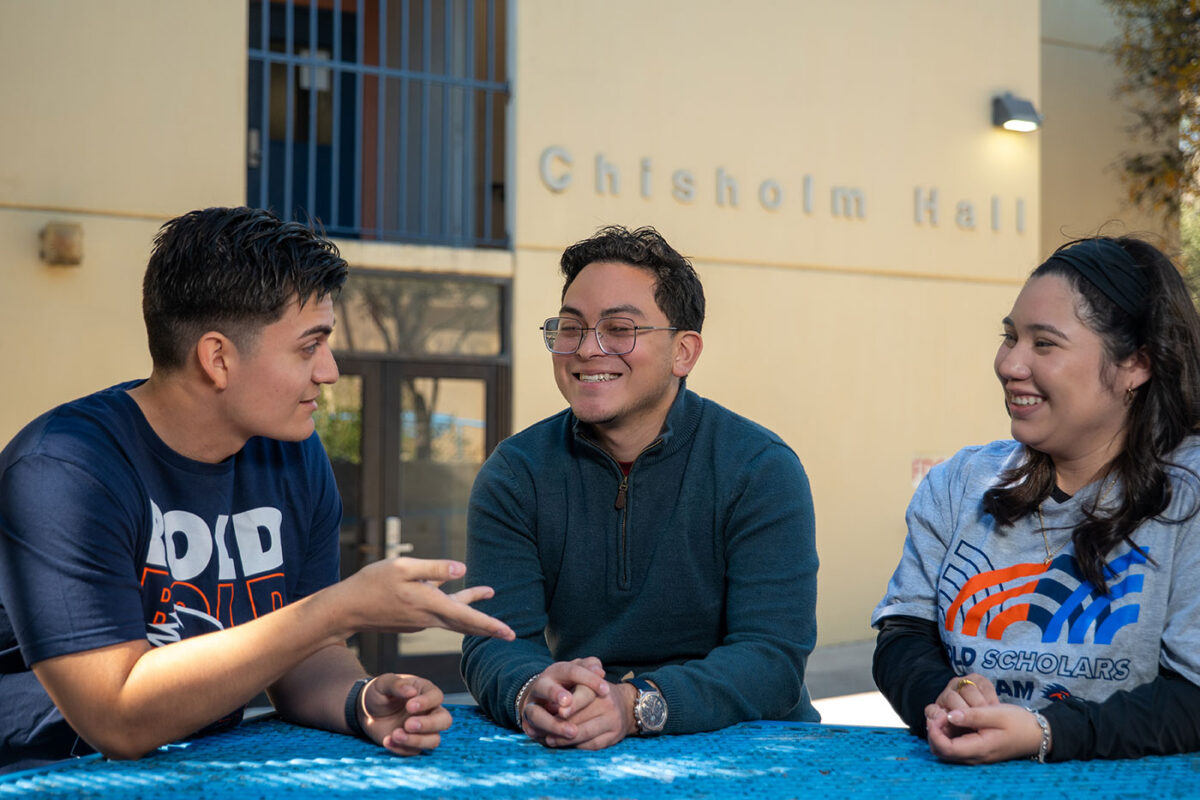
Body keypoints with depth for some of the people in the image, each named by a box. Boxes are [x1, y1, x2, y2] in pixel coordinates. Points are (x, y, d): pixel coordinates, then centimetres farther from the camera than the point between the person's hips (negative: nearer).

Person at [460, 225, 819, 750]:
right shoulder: (514, 475, 1)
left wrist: (637, 706, -32)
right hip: (573, 763, 2)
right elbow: (496, 643, -7)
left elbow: (772, 658, -15)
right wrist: (532, 694, -31)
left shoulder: (760, 470, -6)